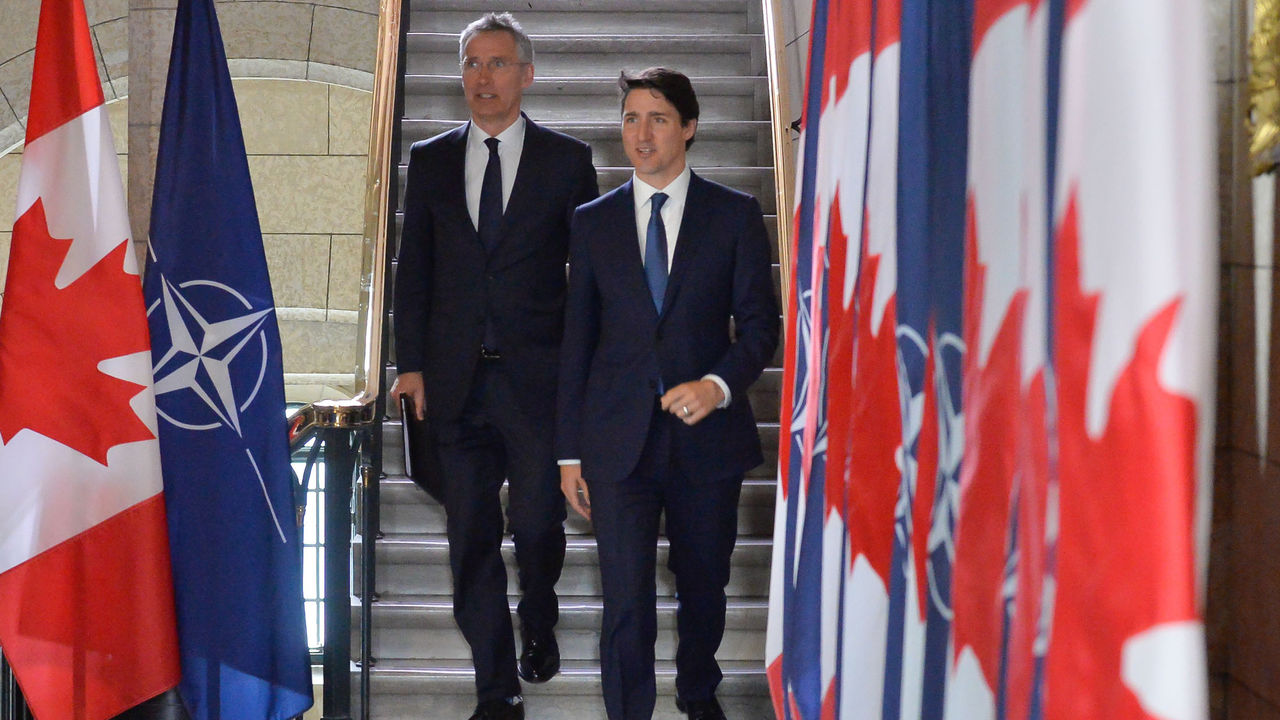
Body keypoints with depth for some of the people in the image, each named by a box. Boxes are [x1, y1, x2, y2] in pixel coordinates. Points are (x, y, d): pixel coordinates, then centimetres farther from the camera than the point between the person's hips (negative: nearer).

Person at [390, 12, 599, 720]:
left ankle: (539, 629, 38)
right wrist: (411, 363, 2)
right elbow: (413, 269, 9)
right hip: (457, 382, 2)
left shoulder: (566, 159, 2)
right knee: (471, 539, 5)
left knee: (538, 526, 7)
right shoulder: (430, 161, 9)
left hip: (538, 378, -2)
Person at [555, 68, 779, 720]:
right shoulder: (593, 222, 7)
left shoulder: (735, 215, 3)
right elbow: (576, 341, 7)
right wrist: (570, 451, 5)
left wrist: (719, 385, -18)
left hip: (707, 435, 0)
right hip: (619, 440, 0)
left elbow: (760, 322, 2)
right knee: (626, 599, -5)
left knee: (704, 585, 16)